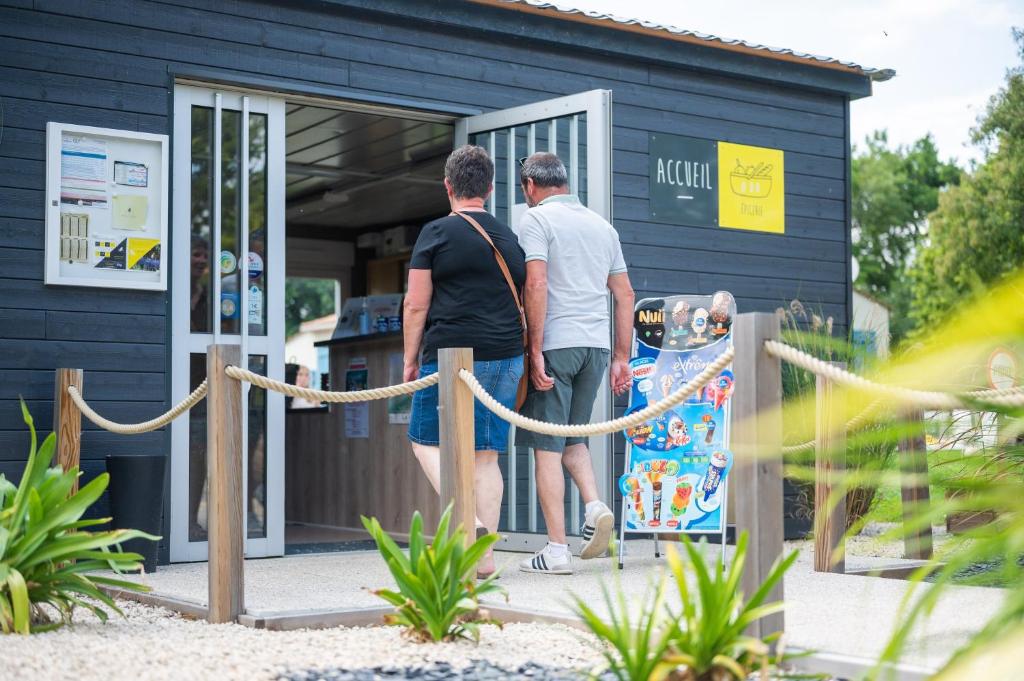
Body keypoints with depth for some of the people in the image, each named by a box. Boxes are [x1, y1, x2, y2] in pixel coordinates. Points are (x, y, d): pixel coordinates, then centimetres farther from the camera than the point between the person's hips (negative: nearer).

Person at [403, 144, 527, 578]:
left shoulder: (436, 233, -2)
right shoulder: (509, 238, 14)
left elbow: (416, 305, -4)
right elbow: (525, 303, 17)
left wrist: (410, 360, 4)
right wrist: (530, 356, 24)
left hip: (451, 353, -5)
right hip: (505, 358, 5)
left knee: (426, 440, 9)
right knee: (486, 453, 7)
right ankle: (485, 556, 6)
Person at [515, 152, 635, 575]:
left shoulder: (537, 218, -2)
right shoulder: (601, 225, 17)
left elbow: (536, 284, -14)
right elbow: (625, 294, 15)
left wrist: (535, 351, -13)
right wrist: (621, 358, 17)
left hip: (556, 342, -6)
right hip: (597, 344, 6)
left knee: (547, 445, 0)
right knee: (573, 437, 20)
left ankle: (557, 550, -2)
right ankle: (595, 507, -4)